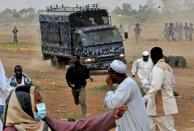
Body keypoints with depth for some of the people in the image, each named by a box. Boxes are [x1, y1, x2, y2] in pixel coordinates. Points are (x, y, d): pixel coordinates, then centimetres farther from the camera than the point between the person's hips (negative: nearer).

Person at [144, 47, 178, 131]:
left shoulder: (157, 68, -19)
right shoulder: (167, 67, 11)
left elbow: (155, 87, -28)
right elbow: (173, 84, 22)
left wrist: (144, 99, -24)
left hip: (161, 105, -10)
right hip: (163, 103, 10)